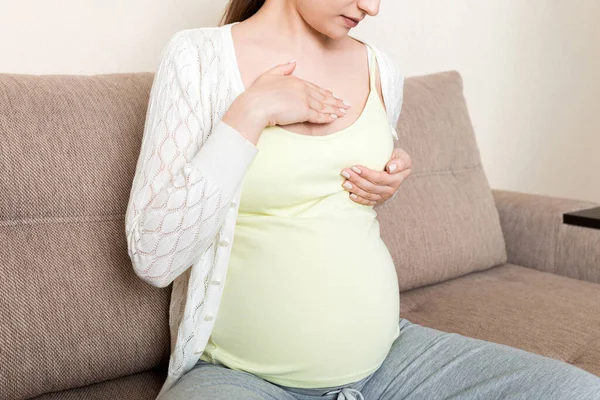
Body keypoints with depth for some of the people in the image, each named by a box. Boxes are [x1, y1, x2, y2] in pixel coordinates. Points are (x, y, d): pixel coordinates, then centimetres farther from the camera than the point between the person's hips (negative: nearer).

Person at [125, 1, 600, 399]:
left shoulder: (381, 70, 7)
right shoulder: (199, 57, -7)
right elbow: (154, 259, -15)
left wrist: (388, 184, 2)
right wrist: (249, 113, -19)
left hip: (384, 355, 6)